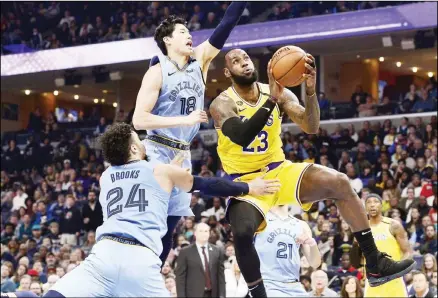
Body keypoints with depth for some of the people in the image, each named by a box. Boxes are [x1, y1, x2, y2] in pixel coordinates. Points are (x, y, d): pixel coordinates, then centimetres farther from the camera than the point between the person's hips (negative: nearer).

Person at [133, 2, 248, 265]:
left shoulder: (200, 60, 6)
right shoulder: (157, 72, -9)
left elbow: (226, 25, -2)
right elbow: (139, 120, -16)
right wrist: (186, 119, -19)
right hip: (157, 154, -6)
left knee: (167, 231, 8)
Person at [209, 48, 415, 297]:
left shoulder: (279, 93, -1)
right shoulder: (222, 104, -13)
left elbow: (311, 128, -11)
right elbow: (241, 137, -33)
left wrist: (311, 91, -29)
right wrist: (272, 100, -40)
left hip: (280, 171, 4)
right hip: (244, 181, -4)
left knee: (339, 182, -16)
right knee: (242, 232, -34)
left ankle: (376, 263, -9)